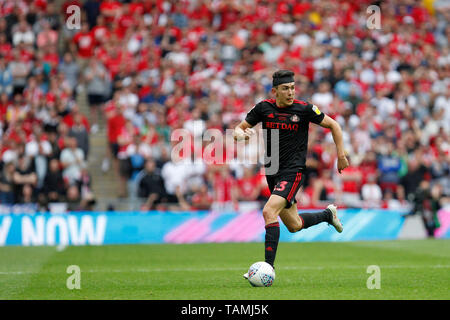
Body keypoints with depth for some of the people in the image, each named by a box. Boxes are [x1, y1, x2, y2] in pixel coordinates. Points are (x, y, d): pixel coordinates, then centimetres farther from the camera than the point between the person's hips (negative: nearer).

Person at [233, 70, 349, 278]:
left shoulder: (304, 109, -8)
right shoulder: (263, 108, 0)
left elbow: (333, 125, 5)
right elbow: (238, 130, 6)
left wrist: (341, 155, 3)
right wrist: (241, 134, -18)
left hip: (292, 171, -5)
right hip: (272, 173, 5)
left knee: (269, 212, -24)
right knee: (294, 225, 14)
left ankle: (268, 267, -23)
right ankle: (328, 214, 43)